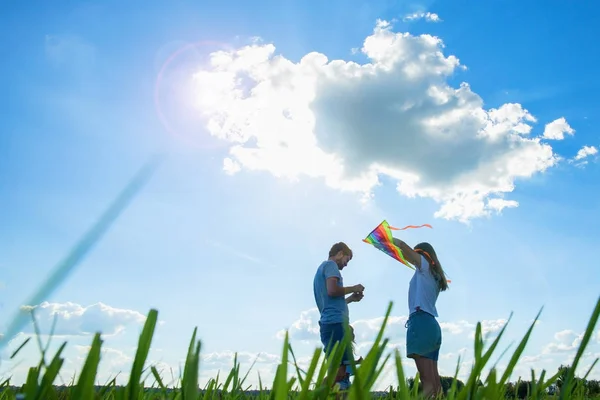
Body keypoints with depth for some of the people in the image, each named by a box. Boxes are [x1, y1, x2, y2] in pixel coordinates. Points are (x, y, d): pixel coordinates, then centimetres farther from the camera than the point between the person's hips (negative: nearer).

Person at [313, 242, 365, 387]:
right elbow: (332, 290, -17)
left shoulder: (322, 268, 29)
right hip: (335, 322, -10)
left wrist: (350, 298, 25)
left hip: (329, 322, 10)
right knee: (339, 370, -15)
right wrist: (353, 288, -2)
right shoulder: (330, 265, 1)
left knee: (337, 370, 5)